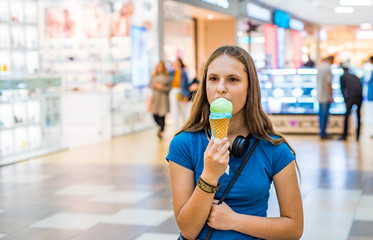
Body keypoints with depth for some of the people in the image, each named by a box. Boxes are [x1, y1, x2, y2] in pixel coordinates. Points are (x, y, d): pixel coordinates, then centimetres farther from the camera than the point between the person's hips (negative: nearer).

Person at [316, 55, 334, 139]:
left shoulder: (319, 67, 7)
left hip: (319, 95, 8)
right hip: (326, 96, -8)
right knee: (325, 114, -1)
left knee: (321, 113, 15)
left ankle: (321, 132, 23)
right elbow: (329, 83, -18)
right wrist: (331, 96, -12)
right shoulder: (328, 68, -17)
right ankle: (323, 133, 4)